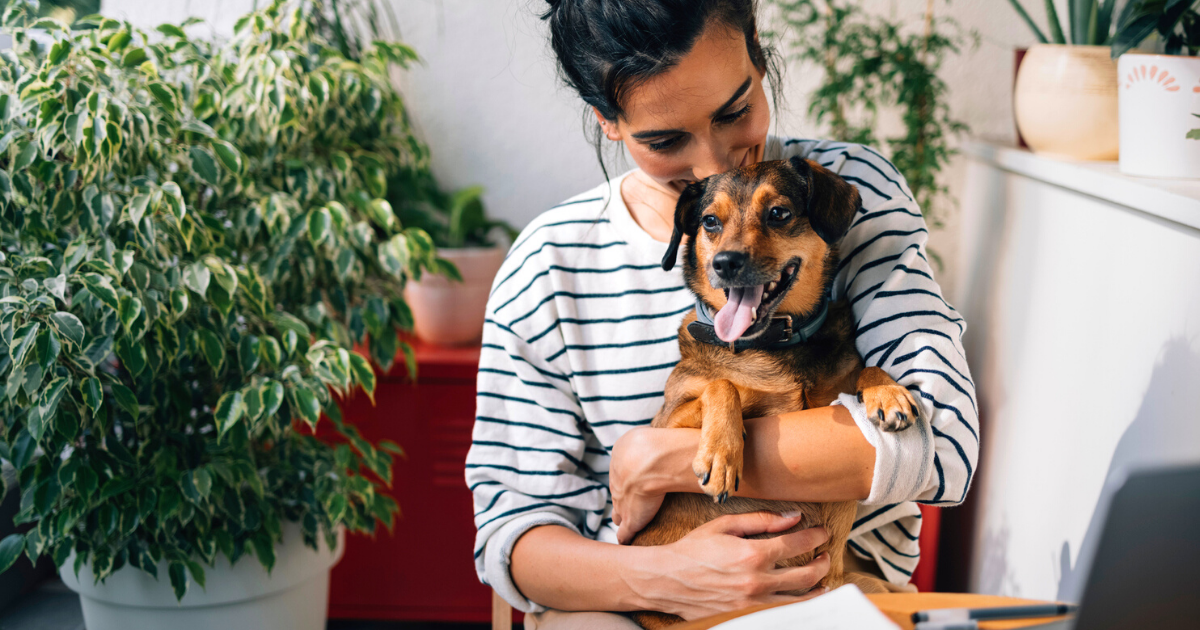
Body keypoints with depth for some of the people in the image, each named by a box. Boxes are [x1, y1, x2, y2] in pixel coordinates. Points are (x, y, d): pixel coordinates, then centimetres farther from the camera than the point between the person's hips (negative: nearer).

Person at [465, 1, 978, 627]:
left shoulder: (852, 189, -3)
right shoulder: (547, 266, -2)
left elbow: (941, 439, -17)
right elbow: (509, 531, -1)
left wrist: (661, 457, -17)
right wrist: (654, 577, -22)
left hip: (831, 578, 0)